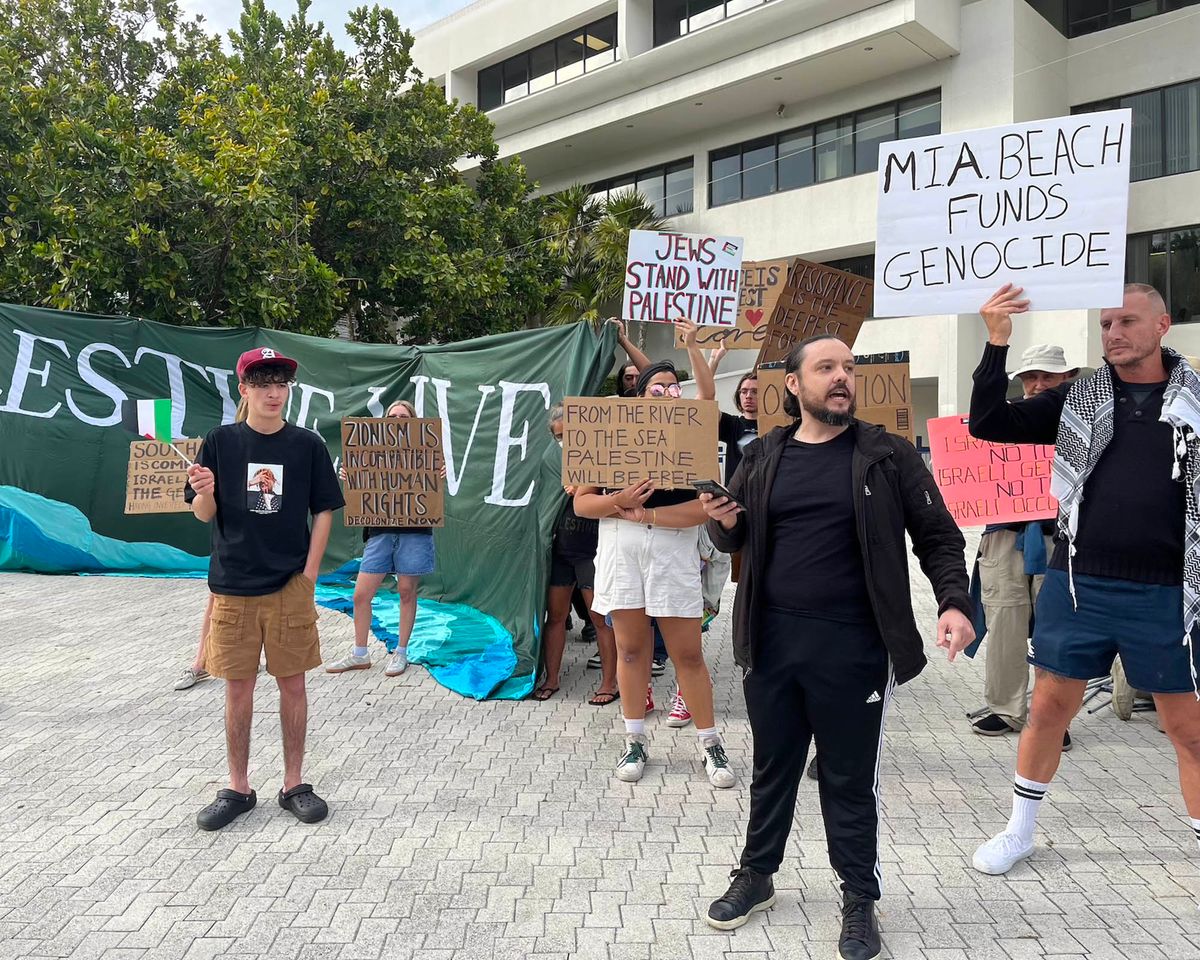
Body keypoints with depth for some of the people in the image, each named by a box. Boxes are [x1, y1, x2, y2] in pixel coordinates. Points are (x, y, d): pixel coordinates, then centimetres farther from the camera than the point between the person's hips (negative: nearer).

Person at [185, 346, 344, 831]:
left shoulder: (307, 444, 0)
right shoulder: (221, 441, 1)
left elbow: (324, 511, 2)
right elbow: (203, 514, 3)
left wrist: (309, 573, -5)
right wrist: (204, 493, -20)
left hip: (290, 586, 0)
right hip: (233, 586, 1)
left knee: (292, 685, 6)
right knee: (238, 688, 8)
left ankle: (293, 785, 20)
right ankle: (238, 789, 23)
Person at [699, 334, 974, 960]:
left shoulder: (888, 456, -2)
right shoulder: (761, 458, 6)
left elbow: (938, 536, 1)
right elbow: (736, 543, 15)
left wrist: (954, 603, -15)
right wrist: (724, 524, -8)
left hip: (852, 645, -3)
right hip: (771, 639, 3)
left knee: (849, 778, 9)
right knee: (772, 766, 17)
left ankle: (859, 898, 27)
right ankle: (757, 874, 35)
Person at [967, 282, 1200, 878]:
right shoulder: (1079, 398, 5)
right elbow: (989, 425, -1)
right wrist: (996, 343, -11)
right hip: (1075, 587, 1)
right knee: (1049, 708, 11)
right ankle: (1020, 831, 28)